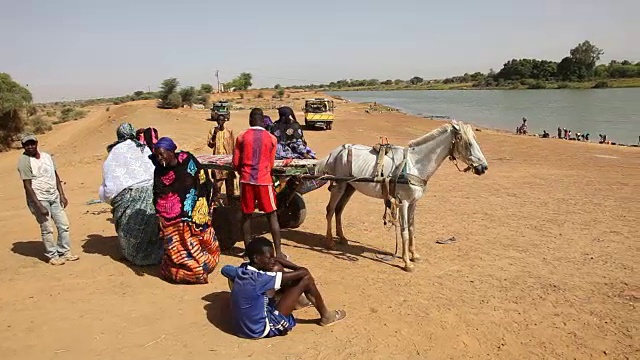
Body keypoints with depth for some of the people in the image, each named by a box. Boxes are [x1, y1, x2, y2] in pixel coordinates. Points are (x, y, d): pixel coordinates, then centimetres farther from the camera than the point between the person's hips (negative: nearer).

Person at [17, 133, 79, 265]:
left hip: (54, 196, 6)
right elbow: (27, 186, -14)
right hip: (39, 199, -6)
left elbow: (56, 176, 14)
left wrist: (62, 195, 6)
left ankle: (65, 252, 21)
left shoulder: (46, 156, 8)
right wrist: (39, 205, -19)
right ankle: (52, 256, 11)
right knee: (47, 229, -2)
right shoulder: (24, 161, -11)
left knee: (64, 225, 9)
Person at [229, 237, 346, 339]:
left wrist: (297, 268, 5)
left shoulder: (242, 269, -4)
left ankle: (298, 300, 32)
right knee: (306, 279, -10)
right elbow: (303, 272, -21)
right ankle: (326, 316, 15)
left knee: (276, 268, 8)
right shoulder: (258, 279, -28)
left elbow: (275, 261, 13)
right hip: (263, 329, -9)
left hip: (245, 325, 9)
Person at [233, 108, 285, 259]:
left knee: (246, 215, 11)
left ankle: (248, 250, 17)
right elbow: (271, 164, 8)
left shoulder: (241, 137, 2)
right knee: (272, 216, 5)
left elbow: (236, 163, 4)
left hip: (246, 180, 1)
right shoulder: (271, 138, 2)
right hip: (264, 180, -1)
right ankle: (278, 252, 4)